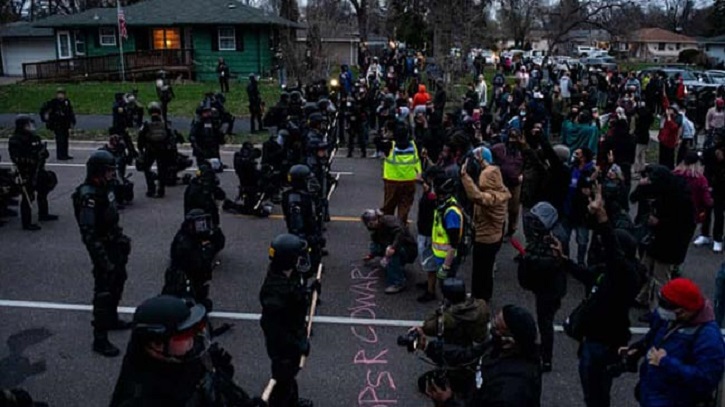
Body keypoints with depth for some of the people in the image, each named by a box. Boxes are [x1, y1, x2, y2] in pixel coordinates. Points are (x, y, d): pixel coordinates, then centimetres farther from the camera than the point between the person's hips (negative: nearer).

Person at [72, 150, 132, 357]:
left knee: (118, 280, 24)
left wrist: (121, 236, 20)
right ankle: (100, 339, 5)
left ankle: (111, 319, 44)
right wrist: (102, 260, -29)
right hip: (102, 248, -10)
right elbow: (88, 234, -28)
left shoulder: (105, 187, 2)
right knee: (104, 291, -4)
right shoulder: (89, 196, -26)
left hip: (114, 244, 10)